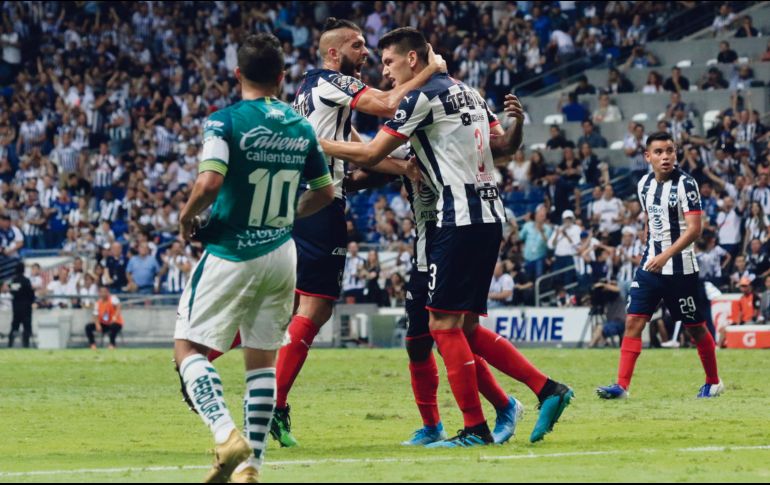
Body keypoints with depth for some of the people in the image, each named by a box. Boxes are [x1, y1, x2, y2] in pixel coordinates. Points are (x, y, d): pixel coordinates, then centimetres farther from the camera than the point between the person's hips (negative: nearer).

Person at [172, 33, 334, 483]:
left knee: (189, 347, 2)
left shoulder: (226, 121, -12)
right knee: (263, 358, 12)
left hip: (231, 255, -5)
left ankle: (227, 434, -20)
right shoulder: (301, 127, 5)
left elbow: (209, 182, -24)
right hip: (281, 254, 5)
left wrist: (187, 219, -6)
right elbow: (325, 192, 13)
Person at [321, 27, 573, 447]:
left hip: (460, 220, -9)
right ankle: (547, 390, 9)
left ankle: (475, 428, -4)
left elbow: (369, 155, -9)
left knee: (444, 325, -5)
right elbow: (503, 146, 20)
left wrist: (315, 143, 0)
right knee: (466, 327, 13)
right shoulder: (469, 93, 19)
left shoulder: (424, 97, -9)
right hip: (489, 214, 9)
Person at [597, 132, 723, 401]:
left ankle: (713, 382, 25)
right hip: (651, 265, 5)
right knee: (633, 322, -6)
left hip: (680, 267, -5)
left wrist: (665, 256, -27)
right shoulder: (644, 184, 6)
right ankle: (621, 385, -8)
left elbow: (694, 229, -20)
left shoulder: (685, 184, -14)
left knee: (695, 327, 6)